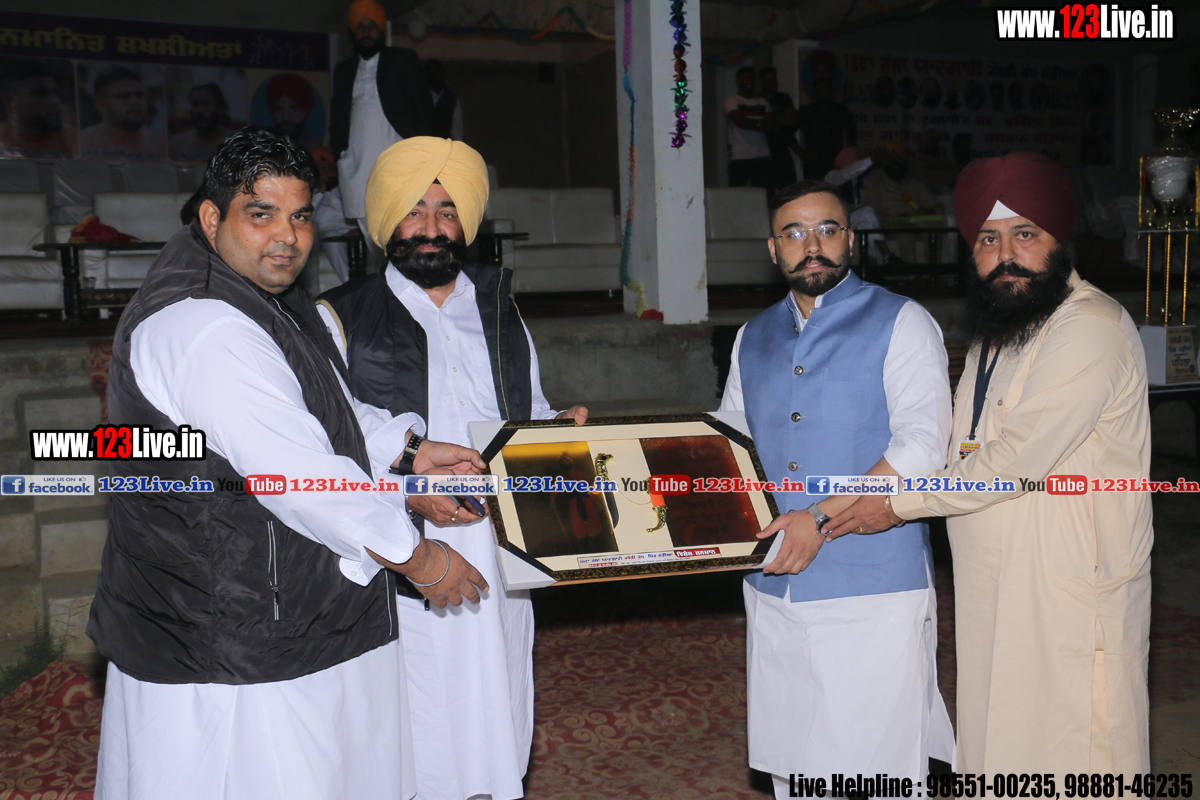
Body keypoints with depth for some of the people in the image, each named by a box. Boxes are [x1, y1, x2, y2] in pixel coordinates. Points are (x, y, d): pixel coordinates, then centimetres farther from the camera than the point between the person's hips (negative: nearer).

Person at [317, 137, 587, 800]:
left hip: (501, 560, 4)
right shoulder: (340, 320, 1)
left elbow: (531, 415, 22)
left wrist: (562, 425, -1)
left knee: (495, 744, 10)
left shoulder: (500, 314, 16)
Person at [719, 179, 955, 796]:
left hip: (873, 589, -5)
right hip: (773, 587, 5)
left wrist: (821, 516, -20)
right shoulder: (753, 338, 15)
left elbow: (922, 445, -14)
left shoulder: (901, 324, -3)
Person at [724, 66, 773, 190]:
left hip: (762, 156, 4)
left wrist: (749, 124, -6)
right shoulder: (731, 100, 6)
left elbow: (770, 125, 7)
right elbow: (740, 121, -10)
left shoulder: (763, 102, 19)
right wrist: (761, 123, 1)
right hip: (740, 157, -4)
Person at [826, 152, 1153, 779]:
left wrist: (899, 504, -13)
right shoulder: (995, 328, 15)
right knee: (996, 748, 14)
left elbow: (1014, 462, -21)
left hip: (1070, 591, -8)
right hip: (995, 583, 9)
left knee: (1069, 755, 1)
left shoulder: (1090, 330, -17)